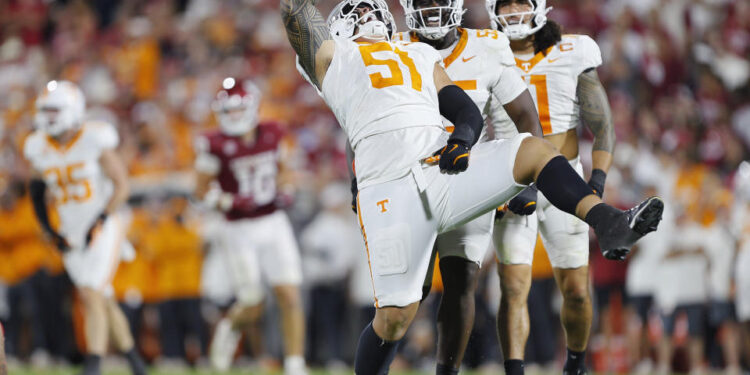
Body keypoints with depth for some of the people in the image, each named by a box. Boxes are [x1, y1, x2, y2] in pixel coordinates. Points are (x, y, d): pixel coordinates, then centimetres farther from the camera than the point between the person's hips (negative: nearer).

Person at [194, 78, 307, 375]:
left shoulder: (271, 135, 2)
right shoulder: (216, 145, -10)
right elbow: (202, 190, -4)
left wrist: (278, 190, 0)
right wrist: (231, 202, -20)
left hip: (274, 225, 3)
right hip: (240, 232, -3)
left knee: (290, 297, -8)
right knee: (251, 308, 0)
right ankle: (229, 328, 34)